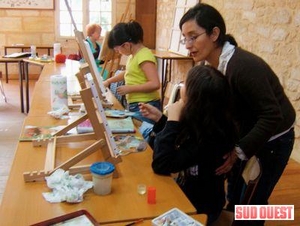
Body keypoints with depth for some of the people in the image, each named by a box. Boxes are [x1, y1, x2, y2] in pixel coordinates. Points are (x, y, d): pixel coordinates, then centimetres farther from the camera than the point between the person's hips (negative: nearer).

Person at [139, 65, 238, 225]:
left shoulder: (208, 137, -32)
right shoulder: (202, 124, -7)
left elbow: (161, 165, -31)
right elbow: (176, 148, 12)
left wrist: (172, 120, -29)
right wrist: (159, 119, 0)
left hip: (198, 206, -7)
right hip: (188, 192, 7)